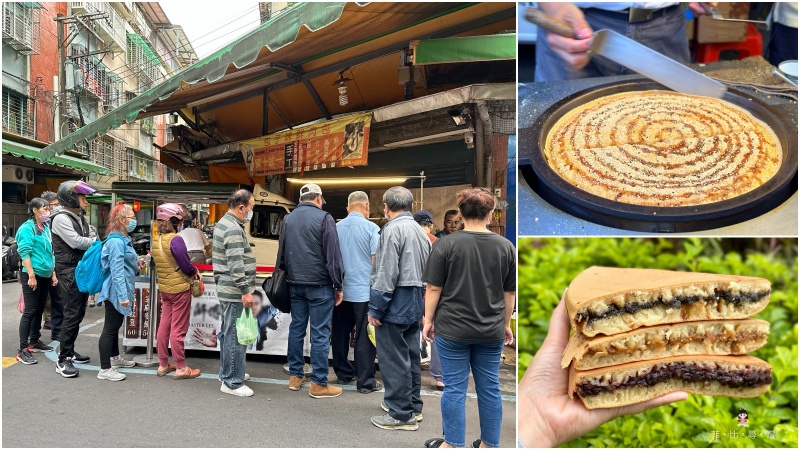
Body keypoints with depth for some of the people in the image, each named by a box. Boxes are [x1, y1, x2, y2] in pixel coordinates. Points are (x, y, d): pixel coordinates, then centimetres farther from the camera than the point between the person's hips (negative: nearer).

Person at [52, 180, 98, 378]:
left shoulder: (81, 218, 16)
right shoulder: (61, 219, -12)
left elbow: (92, 239, 11)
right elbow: (76, 242, -19)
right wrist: (98, 242, -7)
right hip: (70, 272, -9)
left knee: (79, 313, 14)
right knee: (72, 315, -11)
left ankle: (69, 351, 26)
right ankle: (63, 360, -6)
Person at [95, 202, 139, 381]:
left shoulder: (122, 238, 11)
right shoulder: (116, 241, -21)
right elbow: (116, 270, -25)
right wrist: (123, 295, -27)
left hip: (119, 291, 10)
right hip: (116, 292, -10)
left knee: (116, 326, 22)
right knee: (110, 328, -4)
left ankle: (115, 357, 37)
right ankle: (105, 370, 1)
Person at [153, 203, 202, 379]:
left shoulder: (156, 241, 5)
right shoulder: (175, 240, -20)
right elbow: (186, 267, -19)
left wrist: (191, 270, 7)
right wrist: (195, 271, 3)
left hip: (164, 289, 8)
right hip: (180, 289, -7)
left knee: (164, 325, 13)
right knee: (178, 329, 0)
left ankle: (163, 365, 23)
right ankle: (181, 368, 9)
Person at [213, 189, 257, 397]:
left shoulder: (224, 223, 15)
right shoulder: (233, 229, -19)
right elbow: (236, 265, -24)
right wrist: (246, 290, -22)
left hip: (226, 288, 11)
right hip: (234, 291, -11)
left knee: (228, 332, 19)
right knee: (235, 336, -5)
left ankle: (227, 372, 31)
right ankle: (232, 382, 2)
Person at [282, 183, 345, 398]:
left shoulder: (288, 219, 11)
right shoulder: (324, 218, -9)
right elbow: (333, 255, -11)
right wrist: (338, 286, -5)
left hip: (295, 284, 6)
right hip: (319, 284, -6)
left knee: (296, 328, 14)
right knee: (320, 333, -2)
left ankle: (295, 376, 22)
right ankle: (319, 384, 2)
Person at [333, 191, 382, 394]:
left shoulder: (336, 227, 2)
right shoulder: (371, 228, -10)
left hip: (341, 290, 5)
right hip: (364, 291, -4)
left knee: (340, 333, 15)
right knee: (364, 337, 1)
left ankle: (343, 373, 27)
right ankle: (365, 381, 6)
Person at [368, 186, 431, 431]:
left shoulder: (392, 229, -14)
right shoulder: (420, 231, 11)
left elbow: (386, 274, -19)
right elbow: (427, 271, 13)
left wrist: (375, 309, -13)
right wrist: (420, 304, 18)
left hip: (395, 304, -9)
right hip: (414, 304, 9)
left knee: (393, 360, -1)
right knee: (410, 356, 17)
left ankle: (401, 414, 6)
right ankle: (412, 405, 28)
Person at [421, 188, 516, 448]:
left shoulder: (445, 245, -10)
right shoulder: (506, 247, -1)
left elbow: (434, 289, -8)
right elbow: (509, 293, 5)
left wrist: (428, 320, 3)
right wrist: (506, 323, 15)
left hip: (453, 329, -3)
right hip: (491, 331, 3)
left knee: (455, 388, 5)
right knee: (489, 387, 12)